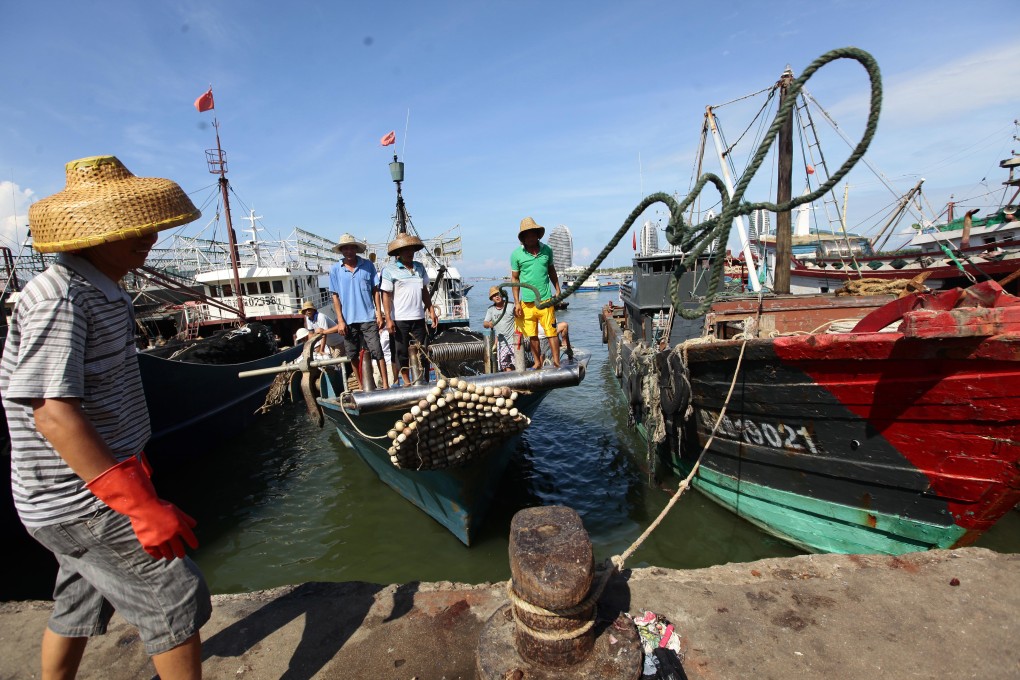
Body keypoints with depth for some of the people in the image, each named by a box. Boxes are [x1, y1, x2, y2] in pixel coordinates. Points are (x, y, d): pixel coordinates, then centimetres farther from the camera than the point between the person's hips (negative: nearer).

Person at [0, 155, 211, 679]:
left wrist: (134, 463, 23)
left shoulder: (102, 291, 9)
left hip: (89, 490, 10)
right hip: (79, 501, -10)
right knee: (176, 600, 0)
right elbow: (52, 412, -29)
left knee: (80, 603, 24)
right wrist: (139, 503, -30)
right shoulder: (58, 297, -22)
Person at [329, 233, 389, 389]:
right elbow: (335, 296, 4)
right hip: (348, 320, 2)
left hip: (368, 317, -2)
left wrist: (379, 313, -3)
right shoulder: (335, 270, 4)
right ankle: (363, 386, 23)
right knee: (353, 355, 10)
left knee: (377, 351, -6)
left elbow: (375, 290, 4)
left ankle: (385, 385, -1)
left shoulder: (368, 265, 2)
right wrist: (340, 320, -2)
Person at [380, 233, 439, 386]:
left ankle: (422, 382, 16)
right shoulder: (389, 270, -3)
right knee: (401, 353, 6)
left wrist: (431, 310, 12)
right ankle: (406, 382, 19)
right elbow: (386, 295, -6)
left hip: (418, 318, 4)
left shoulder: (419, 267, 12)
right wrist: (388, 319, -12)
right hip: (399, 320, -4)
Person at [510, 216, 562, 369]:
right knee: (532, 335, 7)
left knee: (551, 332, -1)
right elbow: (514, 278, 4)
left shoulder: (547, 250, 6)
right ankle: (538, 362, 21)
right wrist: (516, 302, -1)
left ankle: (556, 362, 9)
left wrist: (558, 290, 10)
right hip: (527, 302, 0)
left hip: (545, 300, 0)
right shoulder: (516, 254, 0)